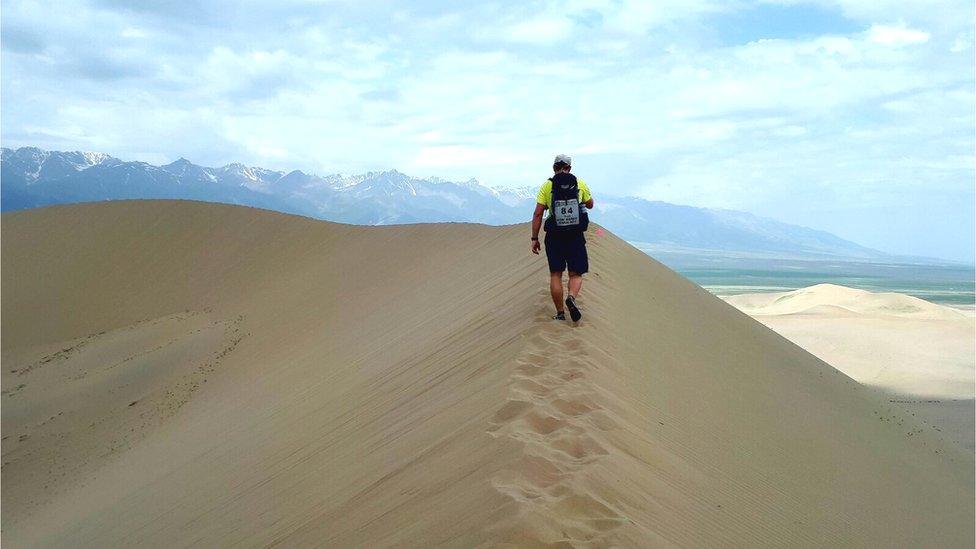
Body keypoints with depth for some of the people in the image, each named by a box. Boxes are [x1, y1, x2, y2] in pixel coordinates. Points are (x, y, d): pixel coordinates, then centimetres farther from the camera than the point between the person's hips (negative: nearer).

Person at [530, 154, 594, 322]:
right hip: (576, 237, 0)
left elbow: (537, 214, -6)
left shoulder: (547, 186, -2)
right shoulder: (580, 184, 3)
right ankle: (572, 297, -21)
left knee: (555, 274, 9)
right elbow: (590, 204, 19)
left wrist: (534, 238, 0)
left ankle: (560, 314, 9)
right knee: (576, 273, 9)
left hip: (554, 237, 0)